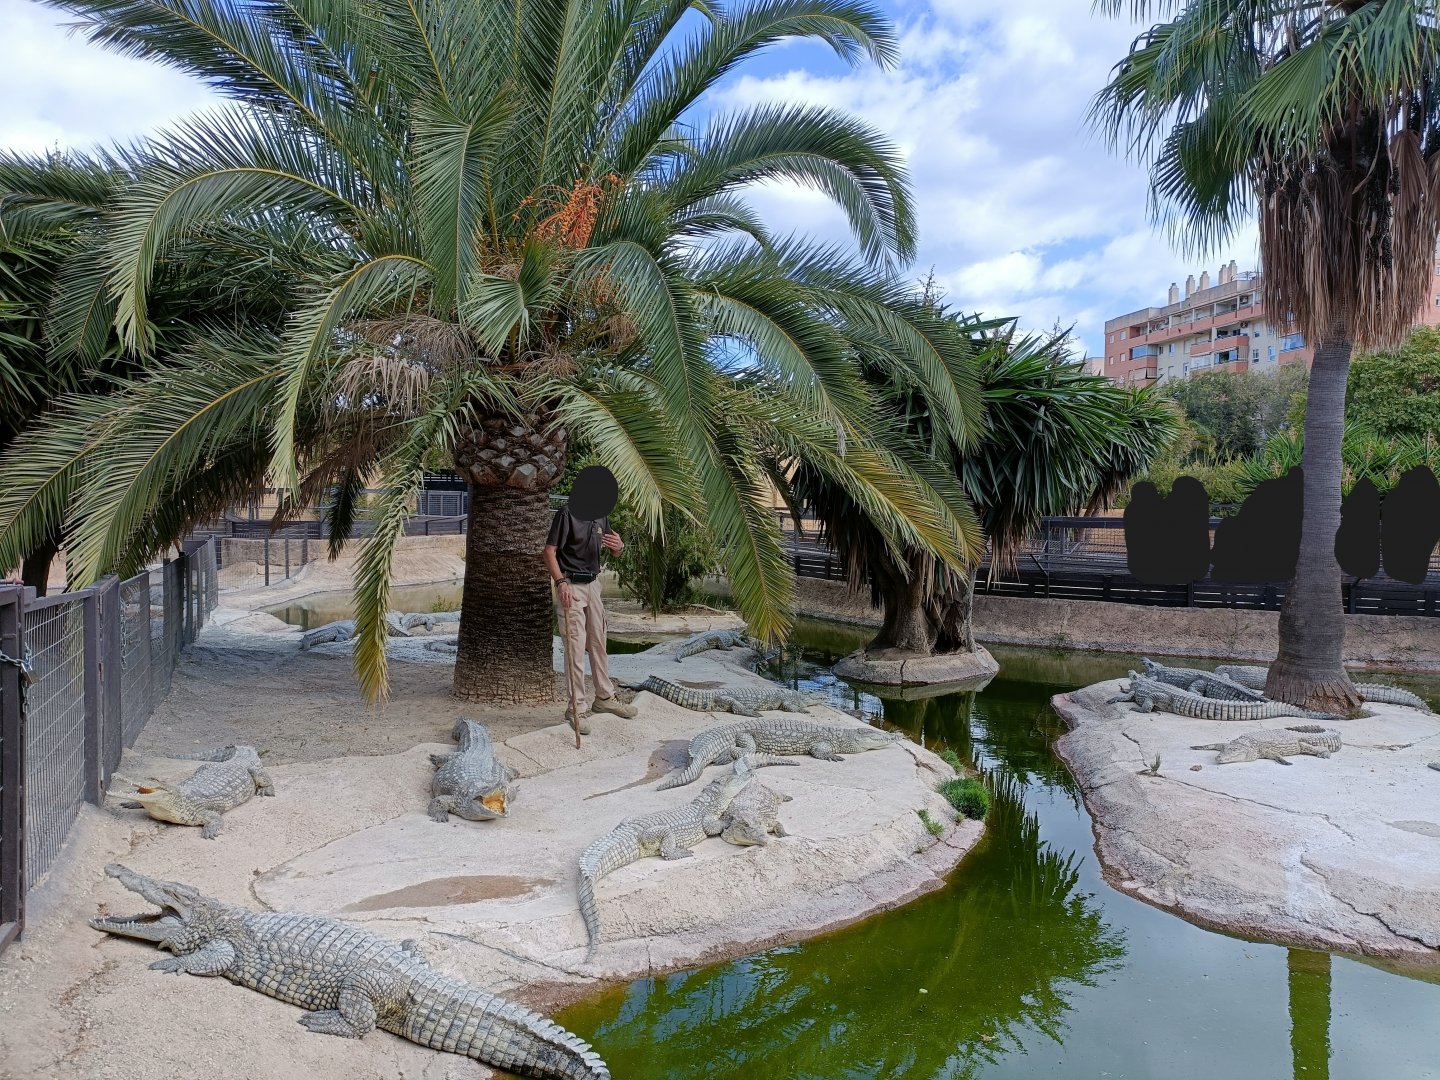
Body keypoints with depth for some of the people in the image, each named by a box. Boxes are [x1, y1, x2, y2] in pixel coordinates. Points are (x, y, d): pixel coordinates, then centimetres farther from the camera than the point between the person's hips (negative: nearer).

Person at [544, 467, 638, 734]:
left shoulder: (601, 515, 9)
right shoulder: (567, 514, -12)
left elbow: (614, 552, 16)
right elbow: (549, 551, -14)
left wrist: (619, 546, -9)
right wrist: (561, 583, -25)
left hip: (593, 584, 7)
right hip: (571, 585, -7)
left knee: (598, 642, 15)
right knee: (575, 647, -5)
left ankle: (605, 697, 27)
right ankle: (576, 707, 2)